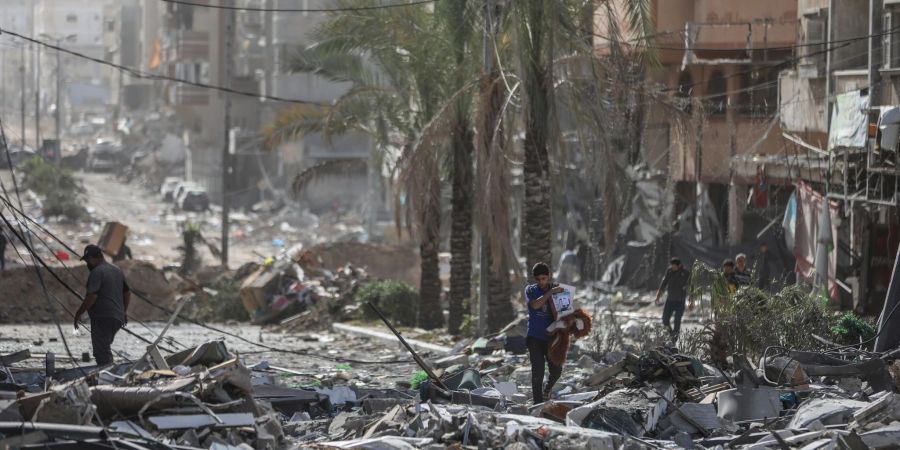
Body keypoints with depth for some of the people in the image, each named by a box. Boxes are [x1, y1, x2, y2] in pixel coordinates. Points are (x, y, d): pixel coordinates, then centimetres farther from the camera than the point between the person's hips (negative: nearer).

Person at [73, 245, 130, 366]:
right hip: (117, 318, 9)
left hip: (102, 318, -9)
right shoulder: (117, 271, 16)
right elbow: (127, 293, 23)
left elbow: (92, 296, -21)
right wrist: (123, 312, 32)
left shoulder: (96, 272, -13)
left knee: (101, 353, -8)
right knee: (105, 350, 19)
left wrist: (78, 313, -13)